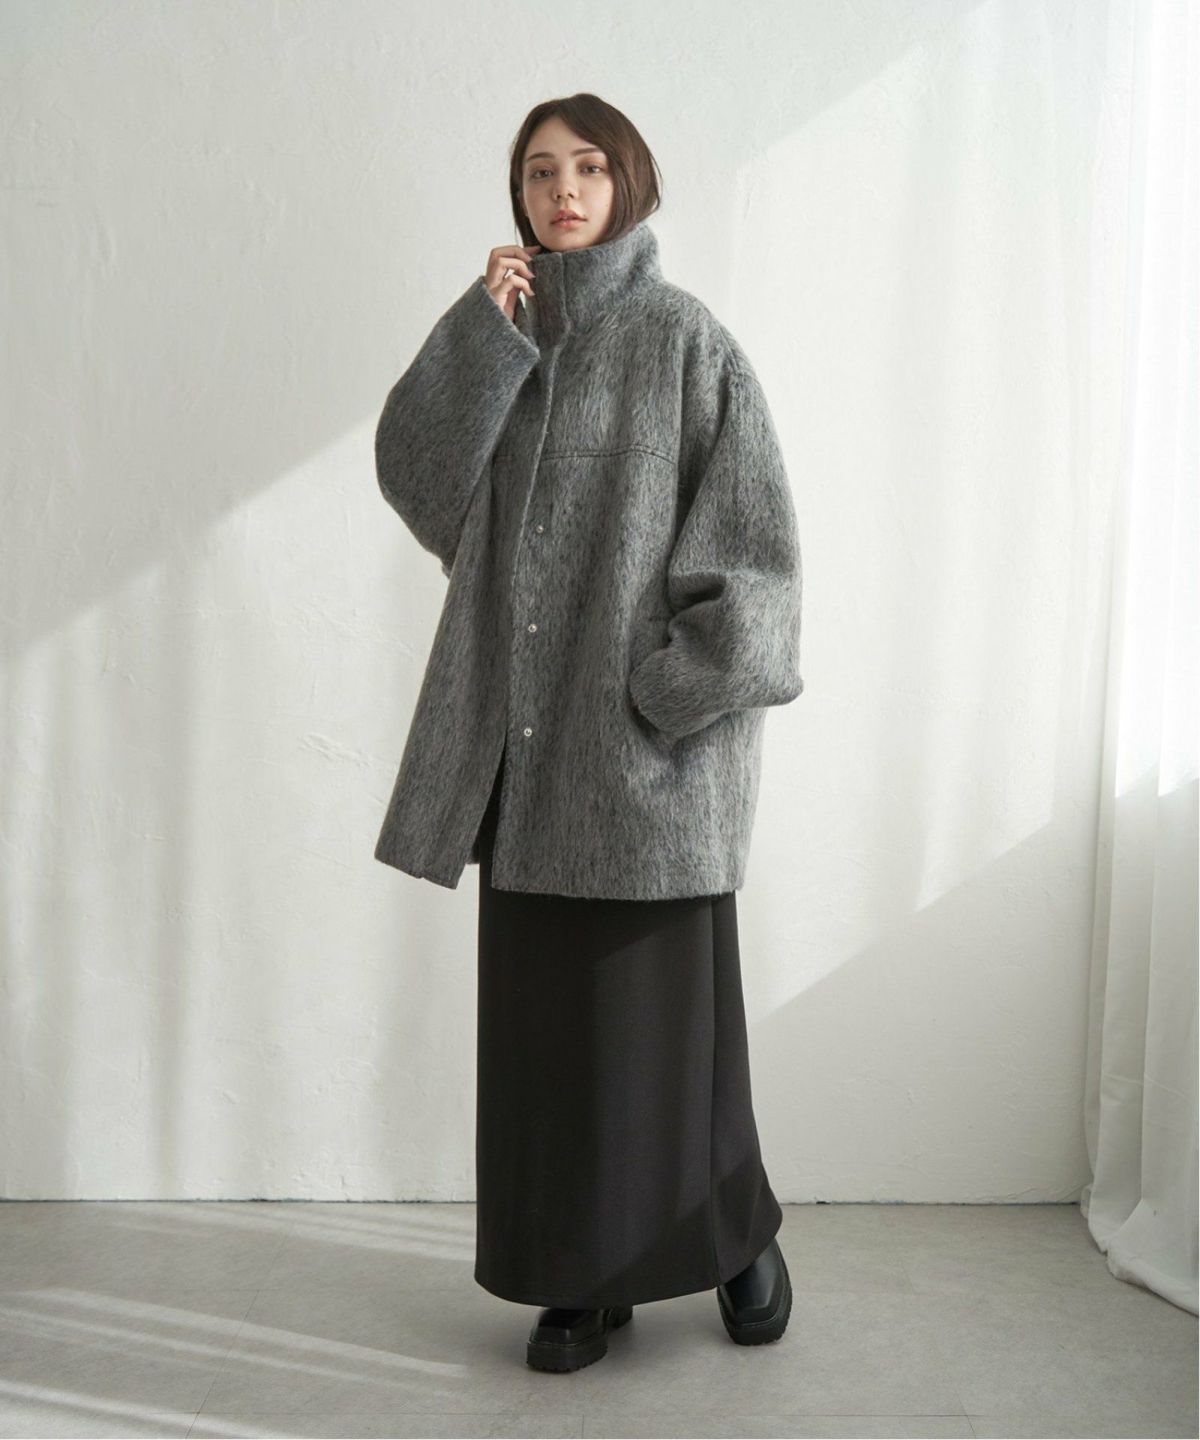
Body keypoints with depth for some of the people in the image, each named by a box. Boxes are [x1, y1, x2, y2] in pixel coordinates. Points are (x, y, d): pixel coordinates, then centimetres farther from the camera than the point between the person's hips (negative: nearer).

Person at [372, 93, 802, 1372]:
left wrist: (689, 685, -14)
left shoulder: (682, 337, -2)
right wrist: (483, 333, -9)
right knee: (544, 1010, 8)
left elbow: (751, 527, -7)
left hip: (648, 738, -4)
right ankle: (583, 1273, 22)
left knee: (662, 1004, 2)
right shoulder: (504, 339, 12)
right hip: (529, 740, 5)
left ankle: (737, 1233, 26)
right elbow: (414, 476, -1)